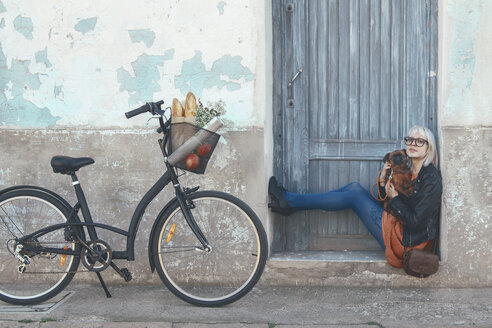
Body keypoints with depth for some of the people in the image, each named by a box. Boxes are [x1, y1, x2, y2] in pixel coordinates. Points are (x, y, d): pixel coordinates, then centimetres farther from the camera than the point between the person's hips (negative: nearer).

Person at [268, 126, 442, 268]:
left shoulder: (431, 178, -15)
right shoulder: (407, 171, 11)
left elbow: (416, 222, -21)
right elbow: (387, 202, 13)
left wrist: (395, 199, -11)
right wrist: (383, 180, -2)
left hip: (406, 241, -8)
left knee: (355, 196, -7)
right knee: (355, 187, 2)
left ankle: (289, 201, 2)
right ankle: (288, 201, 4)